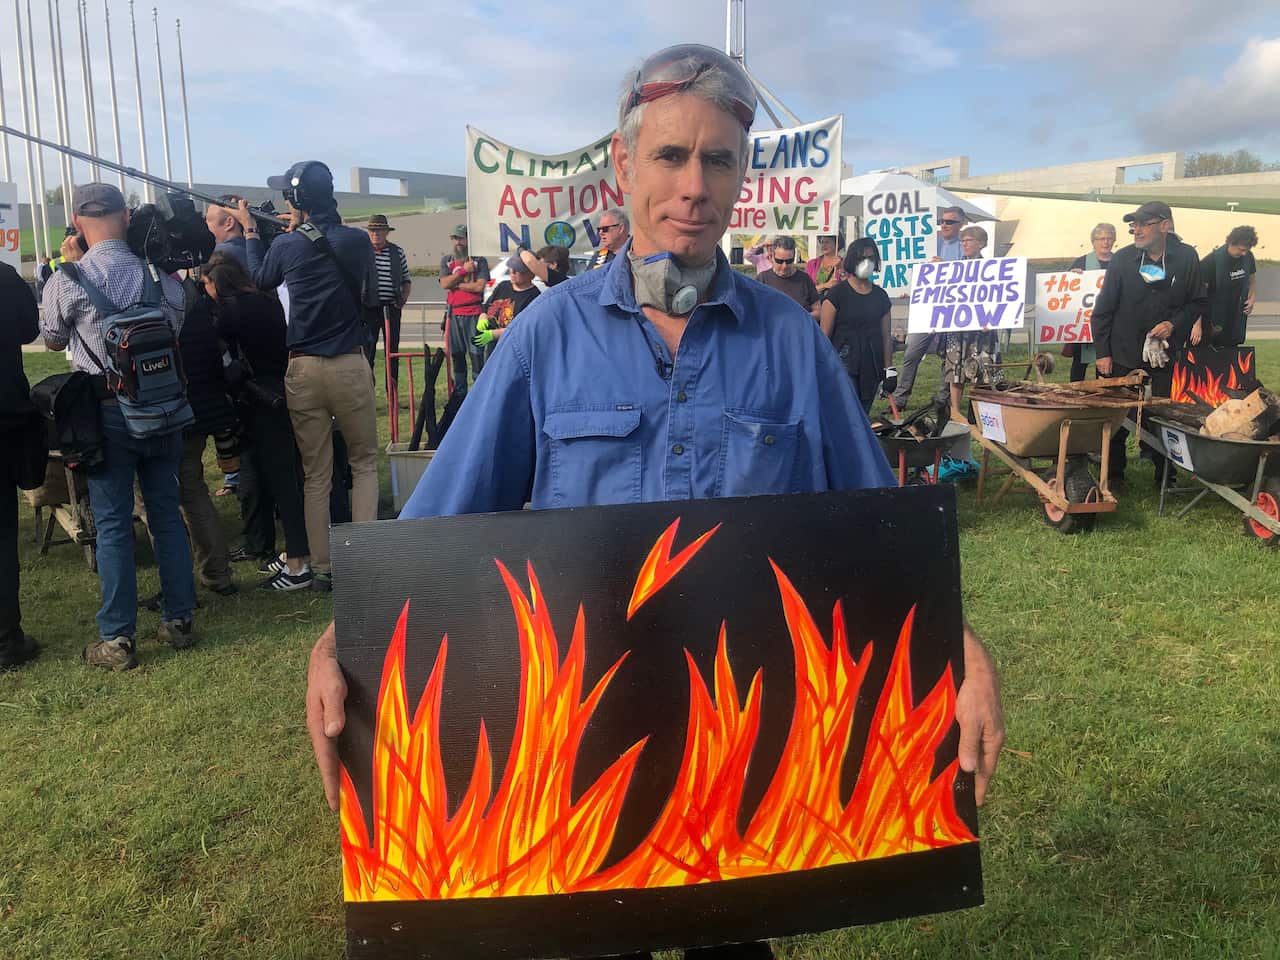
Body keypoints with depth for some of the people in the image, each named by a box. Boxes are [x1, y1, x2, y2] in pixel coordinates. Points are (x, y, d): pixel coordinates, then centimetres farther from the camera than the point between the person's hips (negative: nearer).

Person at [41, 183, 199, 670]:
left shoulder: (68, 280, -9)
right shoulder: (159, 272, -1)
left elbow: (53, 340, 8)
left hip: (106, 411, -3)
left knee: (112, 523, 3)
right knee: (166, 513, 12)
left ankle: (117, 639, 10)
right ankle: (179, 620, 20)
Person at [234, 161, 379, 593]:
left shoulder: (288, 245, -5)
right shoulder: (358, 241, -2)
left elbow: (260, 278, 15)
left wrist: (249, 229, 26)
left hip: (304, 369, 0)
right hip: (350, 366, 0)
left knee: (316, 475, 8)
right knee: (364, 462, 13)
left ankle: (323, 569, 12)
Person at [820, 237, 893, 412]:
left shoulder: (880, 296, 11)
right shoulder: (838, 293, -3)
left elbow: (886, 336, 12)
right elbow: (824, 334, -5)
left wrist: (889, 369, 8)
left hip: (871, 367, 5)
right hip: (844, 363, -5)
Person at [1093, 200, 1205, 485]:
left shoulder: (1186, 257, -3)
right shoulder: (1123, 258, -5)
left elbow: (1197, 302, 7)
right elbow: (1103, 309, -2)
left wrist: (1174, 324, -12)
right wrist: (1102, 352, -4)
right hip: (1123, 357, -1)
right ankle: (1113, 476, 20)